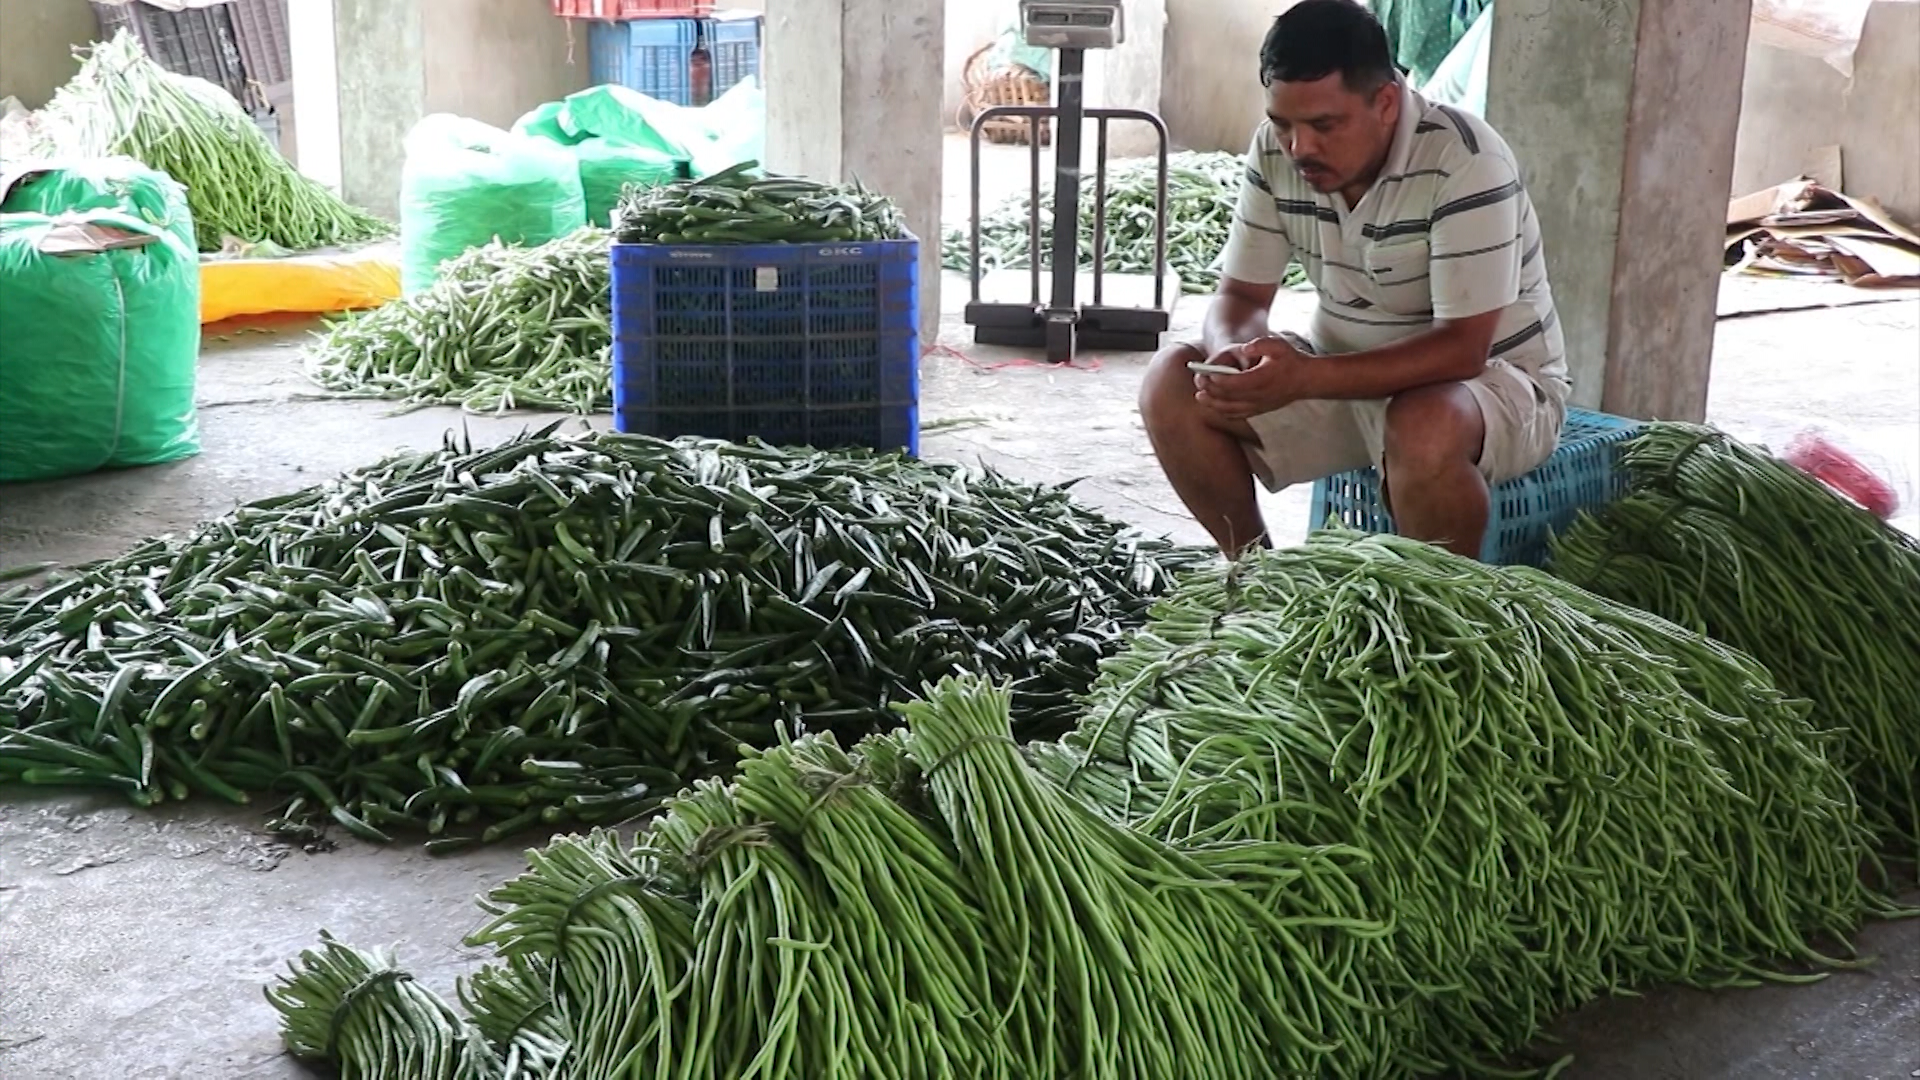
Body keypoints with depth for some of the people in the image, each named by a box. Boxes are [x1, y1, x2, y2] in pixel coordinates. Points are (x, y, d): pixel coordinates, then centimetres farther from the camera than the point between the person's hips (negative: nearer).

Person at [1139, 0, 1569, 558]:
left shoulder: (1466, 162, -26)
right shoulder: (1276, 151, -9)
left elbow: (1462, 348, -29)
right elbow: (1241, 295, -4)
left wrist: (1305, 378, -40)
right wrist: (1233, 353, -29)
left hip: (1491, 376, -5)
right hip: (1342, 373, 6)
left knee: (1423, 429, -39)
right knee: (1172, 384, -13)